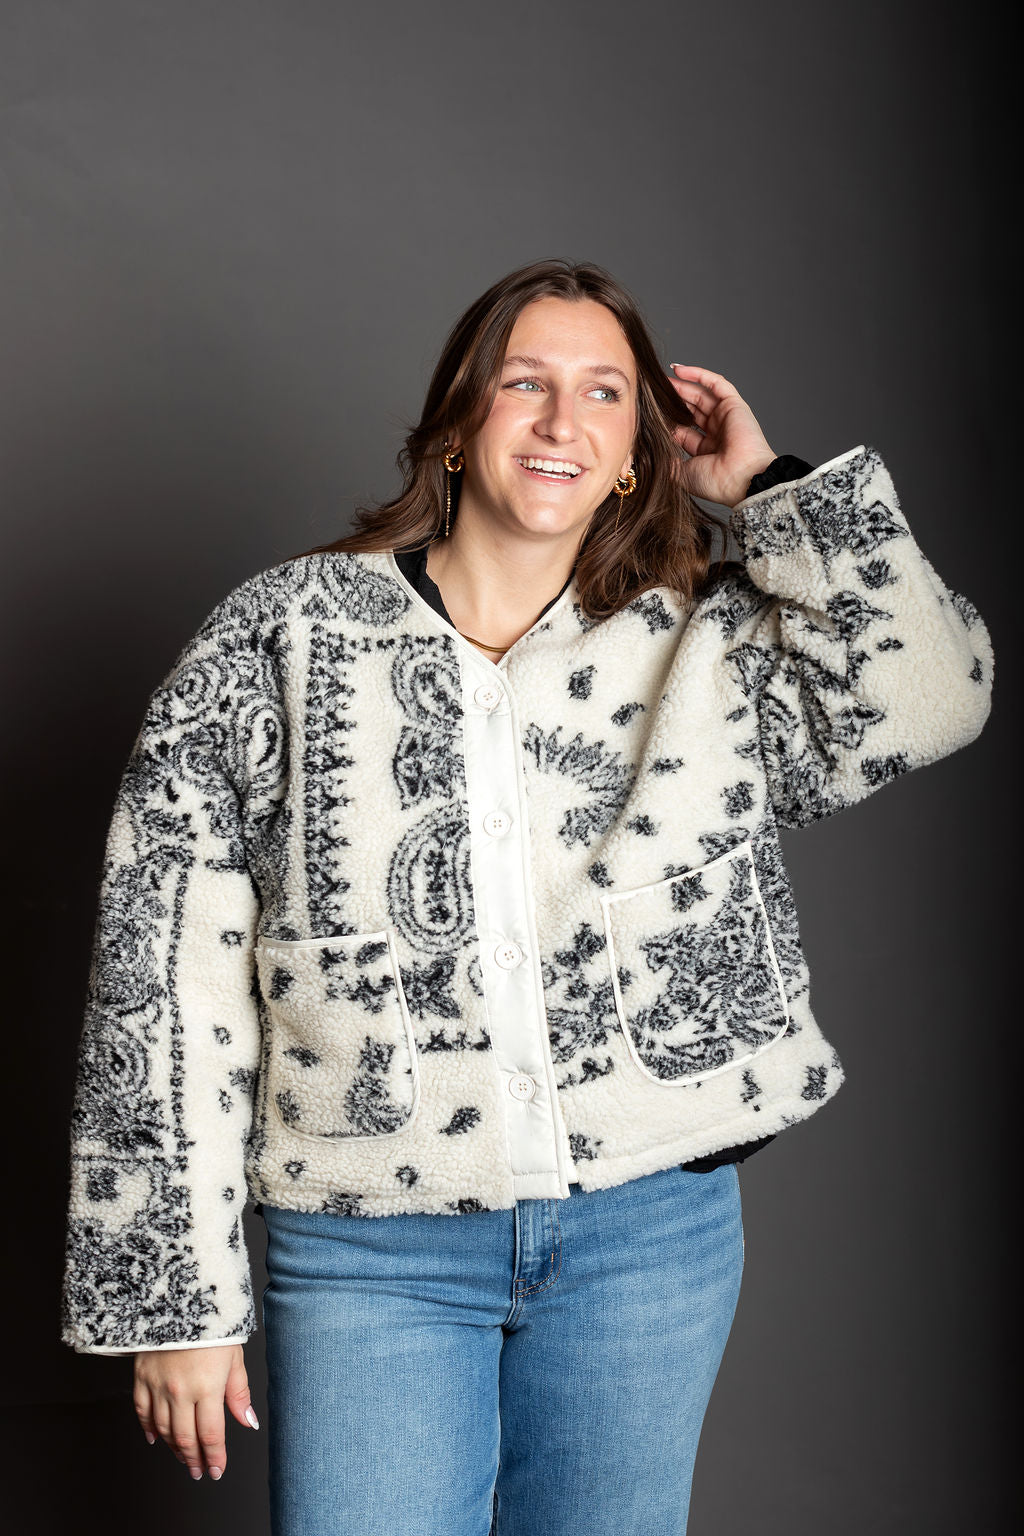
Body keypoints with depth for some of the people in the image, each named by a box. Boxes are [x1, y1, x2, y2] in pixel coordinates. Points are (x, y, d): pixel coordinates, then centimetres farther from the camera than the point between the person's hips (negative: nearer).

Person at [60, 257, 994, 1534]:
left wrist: (771, 486, -3)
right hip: (373, 1251, -2)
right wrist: (170, 1295, -3)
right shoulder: (284, 634, -2)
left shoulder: (701, 646, 6)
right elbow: (165, 974, -2)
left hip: (652, 1233, 2)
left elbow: (927, 704, -9)